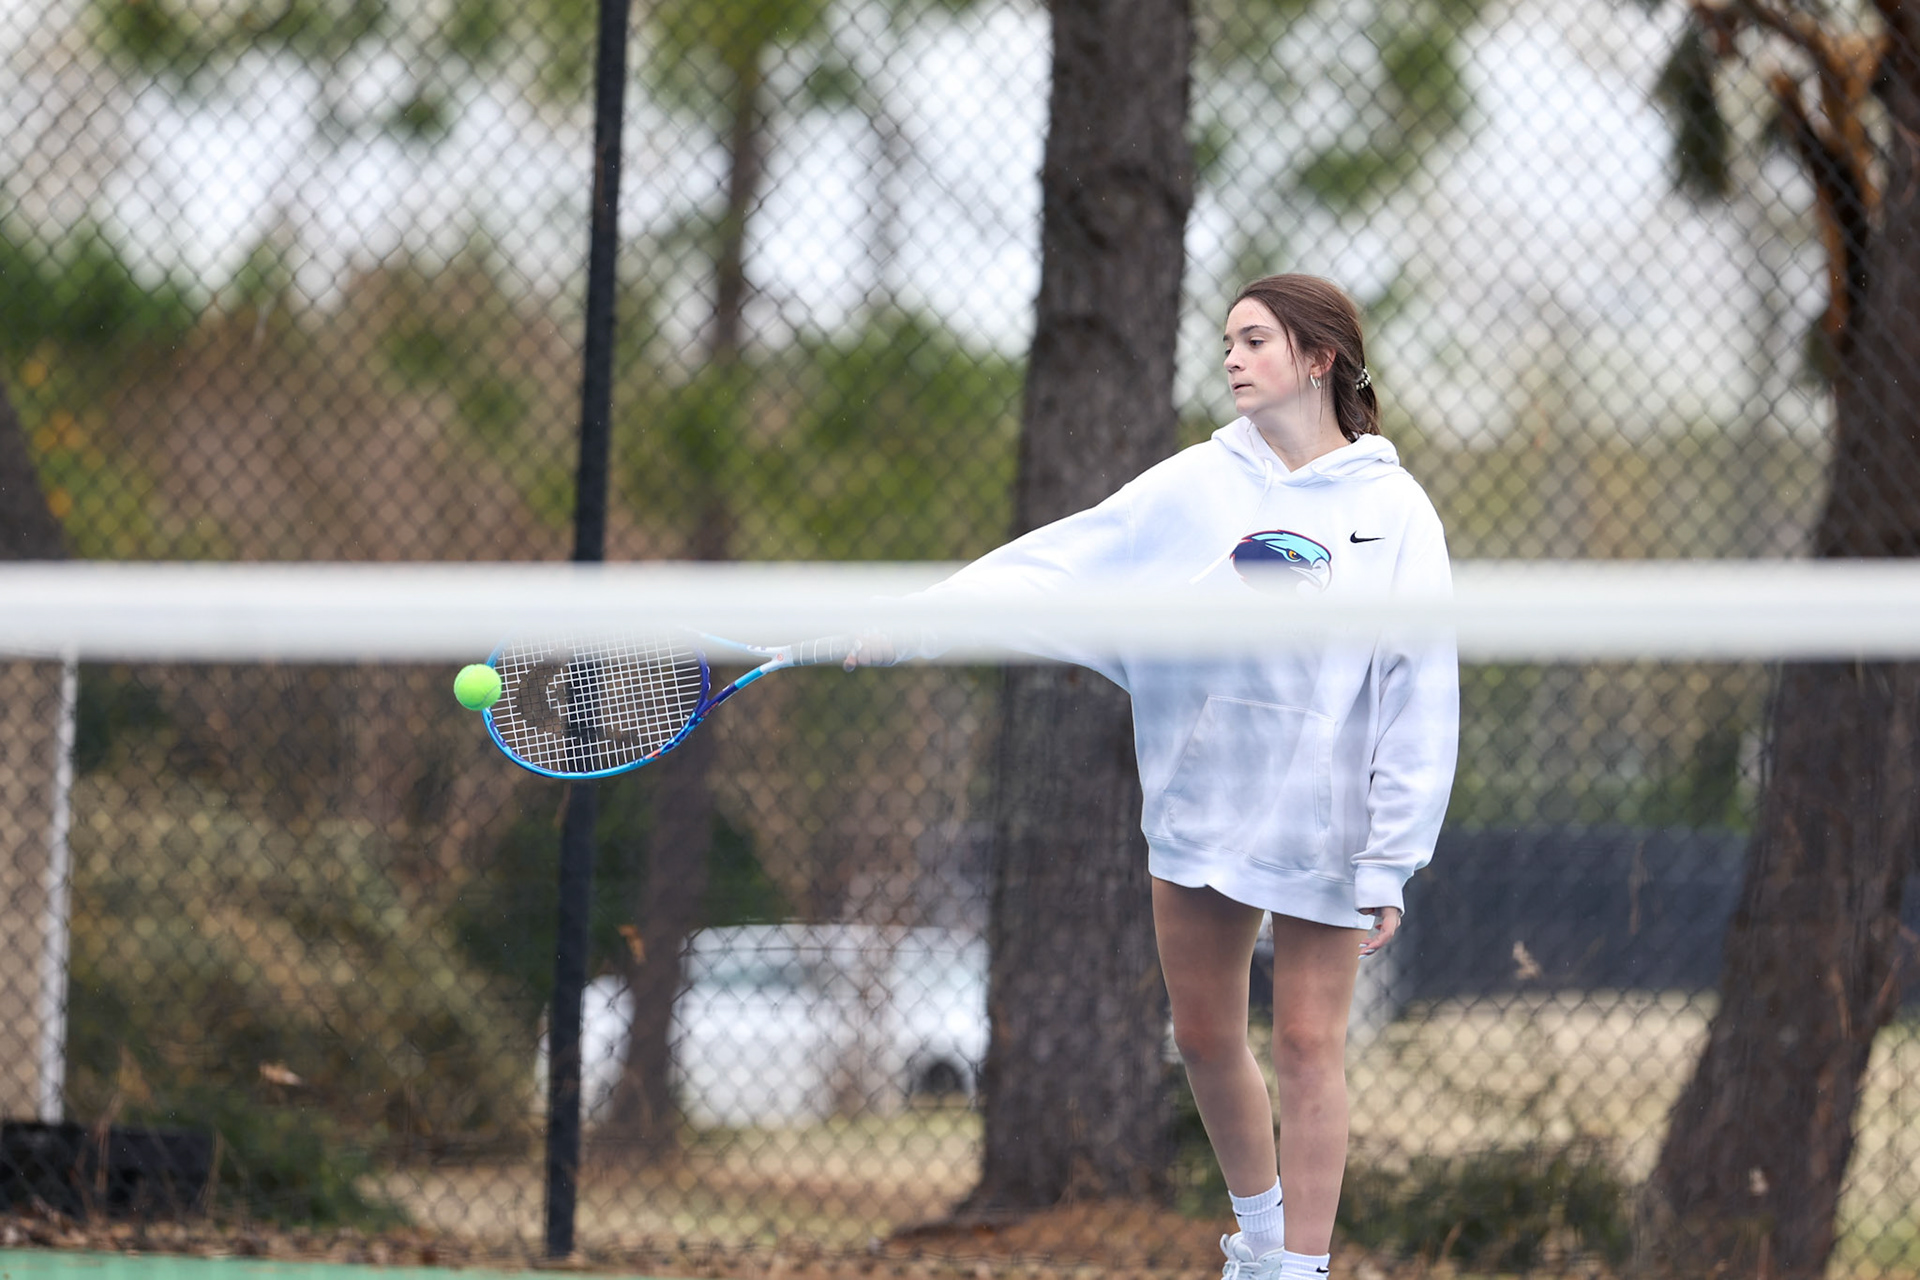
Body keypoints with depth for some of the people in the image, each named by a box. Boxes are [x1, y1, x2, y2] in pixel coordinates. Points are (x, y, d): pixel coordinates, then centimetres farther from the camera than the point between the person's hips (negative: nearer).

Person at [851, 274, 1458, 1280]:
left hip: (1322, 822, -4)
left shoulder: (1394, 513, -6)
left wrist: (1391, 861, -10)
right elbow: (1057, 564, -4)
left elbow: (1419, 695, -6)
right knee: (1205, 1038, 10)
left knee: (1307, 1046, -3)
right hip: (1198, 807, 4)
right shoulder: (1195, 488, 3)